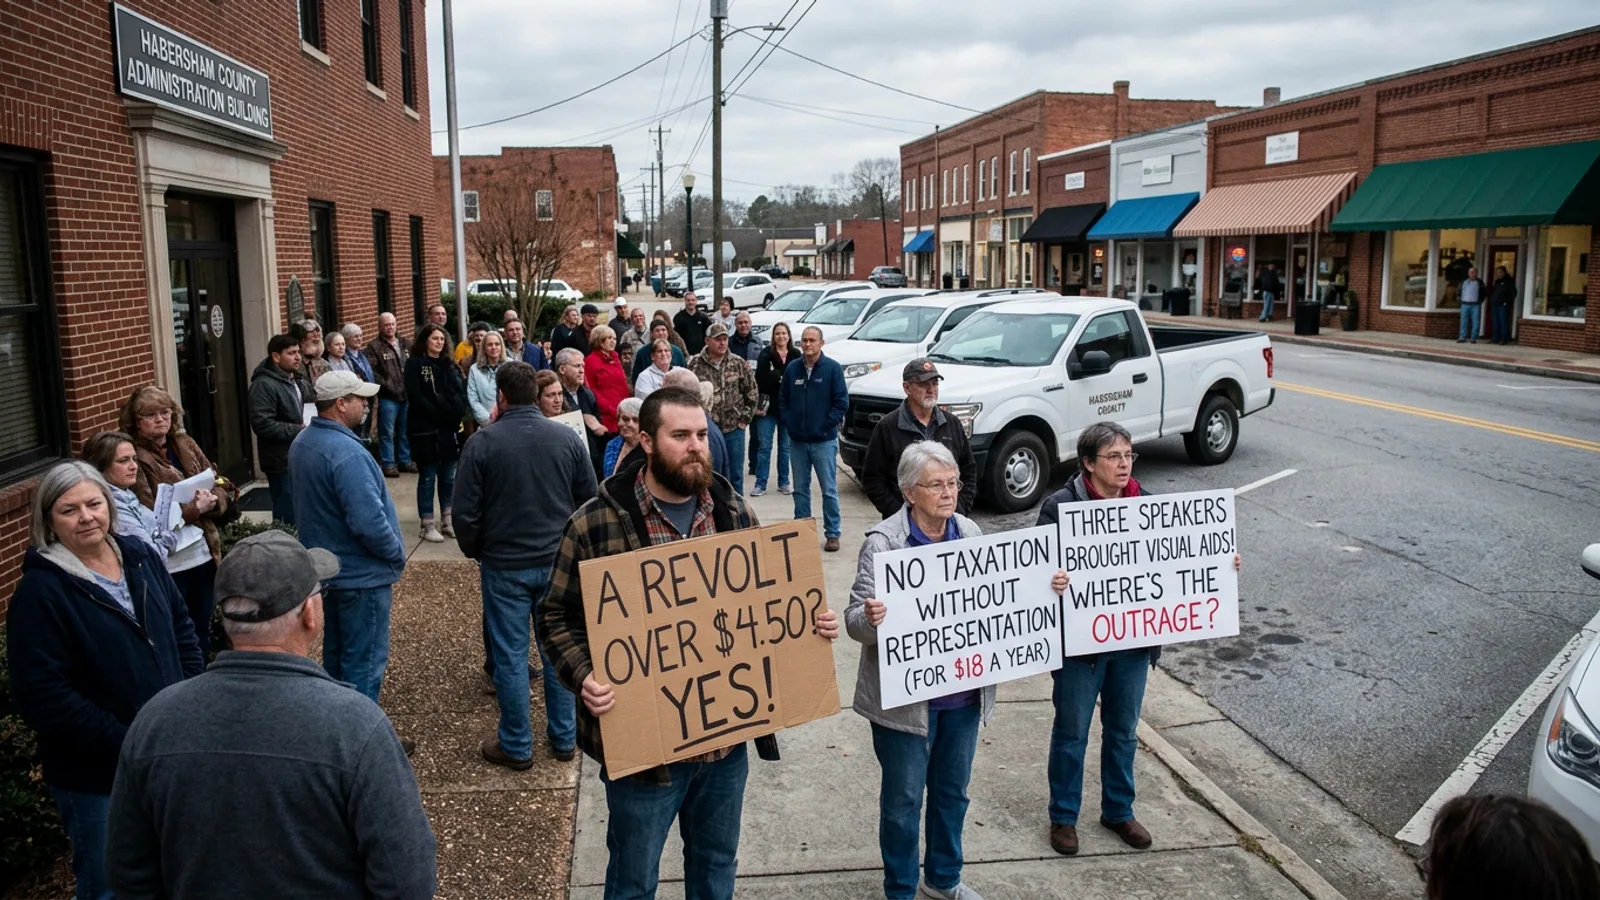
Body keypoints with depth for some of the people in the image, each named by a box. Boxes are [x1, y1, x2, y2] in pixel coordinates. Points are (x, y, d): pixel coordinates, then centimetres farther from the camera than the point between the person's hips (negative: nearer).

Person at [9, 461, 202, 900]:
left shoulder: (140, 557, 1)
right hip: (97, 775, -5)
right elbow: (42, 698, -19)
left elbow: (181, 628, 11)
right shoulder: (39, 591, -17)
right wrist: (127, 744, -20)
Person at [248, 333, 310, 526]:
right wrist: (299, 430, -21)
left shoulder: (299, 381, 15)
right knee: (289, 517, -3)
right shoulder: (264, 385, -14)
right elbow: (263, 425, -23)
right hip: (283, 463, -9)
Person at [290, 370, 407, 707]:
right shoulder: (346, 453, -26)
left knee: (336, 653, 22)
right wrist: (397, 553, -14)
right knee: (365, 663, 1)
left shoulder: (302, 443, 5)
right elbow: (369, 522, -30)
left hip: (327, 566, 10)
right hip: (361, 574, -10)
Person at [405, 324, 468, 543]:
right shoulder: (414, 364, -3)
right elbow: (416, 397, -13)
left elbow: (461, 392, 10)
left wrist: (457, 414, -6)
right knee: (428, 477, -1)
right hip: (426, 428, -6)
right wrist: (438, 415, -17)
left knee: (448, 476, 11)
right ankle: (427, 525, 5)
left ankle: (448, 521, 20)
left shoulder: (449, 365, 15)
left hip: (450, 427, 6)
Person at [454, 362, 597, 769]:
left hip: (504, 564, -2)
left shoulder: (482, 443, -11)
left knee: (509, 655, 7)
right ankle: (564, 739, 23)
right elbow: (590, 498, 3)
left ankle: (517, 747, 18)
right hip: (558, 562, 3)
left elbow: (465, 511, -8)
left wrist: (474, 551, 10)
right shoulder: (567, 438, -4)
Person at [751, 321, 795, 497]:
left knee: (785, 446, 10)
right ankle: (760, 484, 6)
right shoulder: (766, 354, -1)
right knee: (764, 446, 0)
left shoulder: (796, 355, 4)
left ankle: (784, 483, 19)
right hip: (768, 406, -2)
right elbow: (761, 379, -9)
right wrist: (782, 378, -14)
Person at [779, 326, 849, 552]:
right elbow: (783, 399, 12)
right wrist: (788, 422, 1)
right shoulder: (792, 368, 5)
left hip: (824, 440, -4)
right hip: (797, 440, 4)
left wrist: (826, 424, -10)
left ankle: (833, 533, 9)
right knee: (800, 489, 11)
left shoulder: (832, 368, -5)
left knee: (829, 490, 1)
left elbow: (842, 402, -6)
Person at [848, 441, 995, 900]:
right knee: (903, 799, 11)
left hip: (964, 691, 5)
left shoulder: (970, 532, 1)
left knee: (952, 790, 21)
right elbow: (856, 619, -18)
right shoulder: (883, 542, -16)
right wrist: (870, 617, -41)